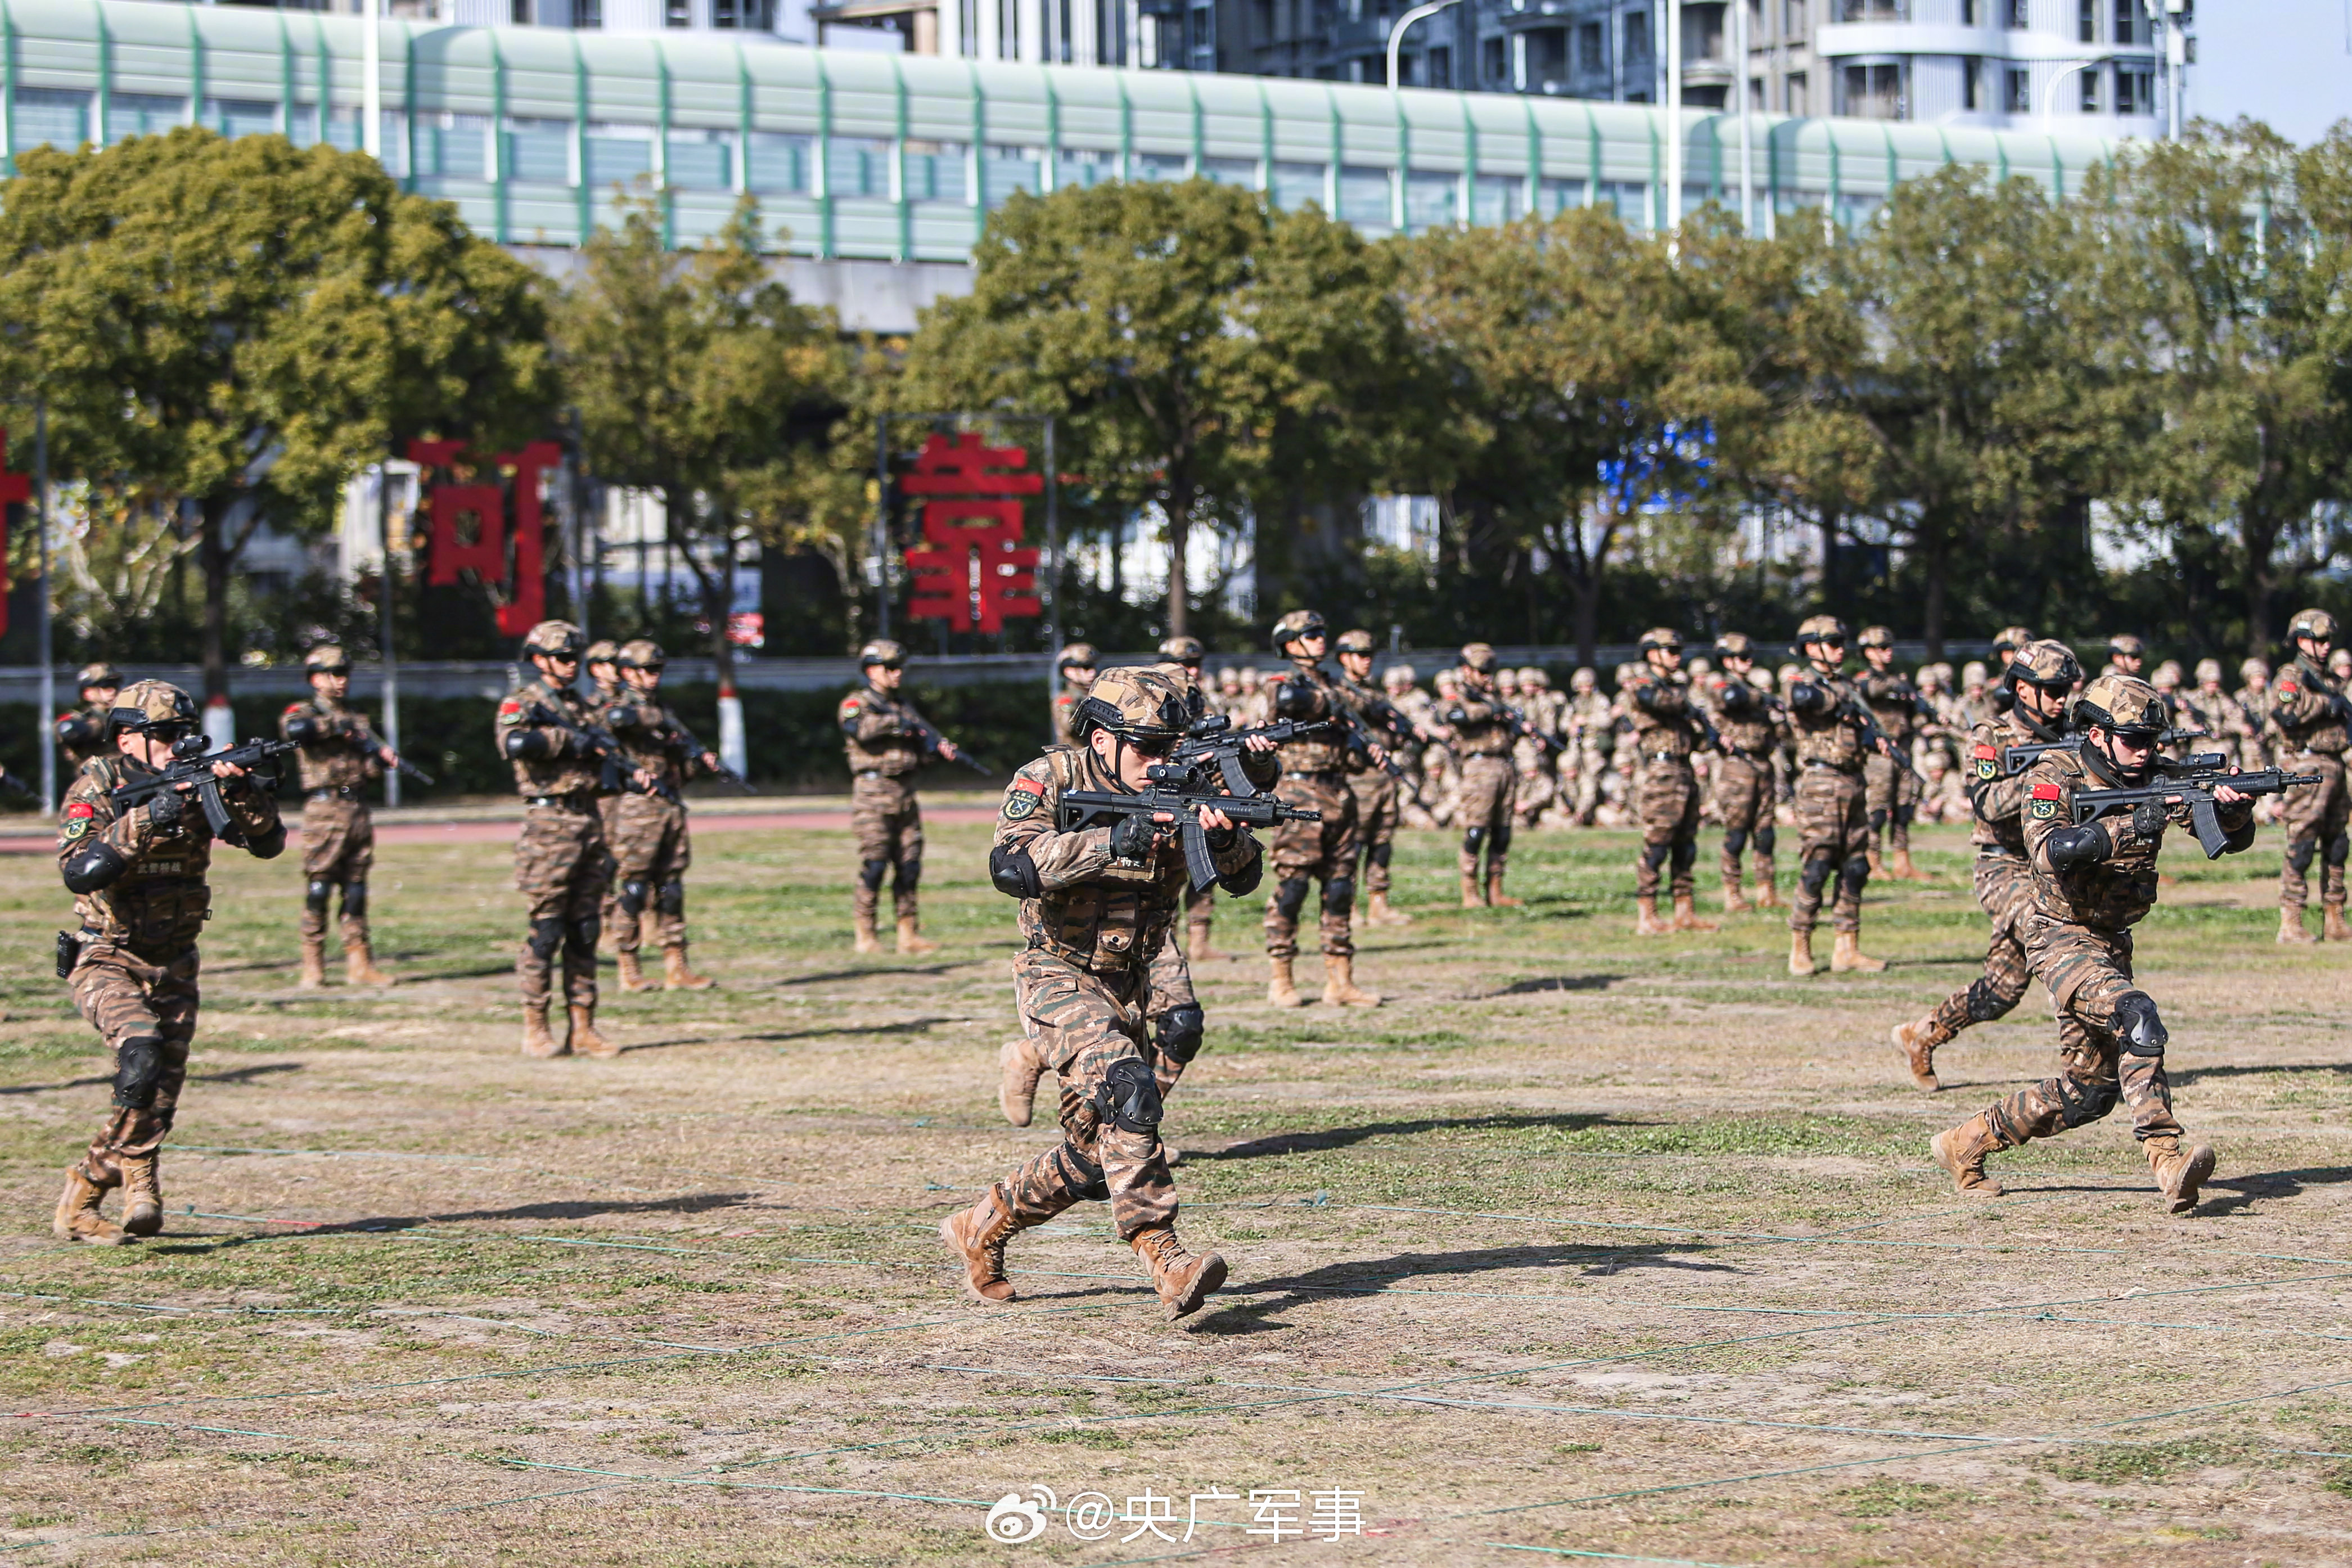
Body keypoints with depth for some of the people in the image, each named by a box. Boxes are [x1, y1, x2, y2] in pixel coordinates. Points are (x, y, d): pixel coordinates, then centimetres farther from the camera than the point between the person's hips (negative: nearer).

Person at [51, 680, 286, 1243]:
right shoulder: (98, 786, -10)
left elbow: (268, 844, -5)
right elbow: (78, 872, -25)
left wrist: (242, 793, -23)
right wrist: (144, 821, -31)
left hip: (173, 966, 5)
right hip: (106, 963, -5)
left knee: (164, 1088, 2)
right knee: (142, 1052, -29)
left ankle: (80, 1202, 16)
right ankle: (140, 1178, -16)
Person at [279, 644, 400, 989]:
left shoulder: (356, 720, 20)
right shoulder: (303, 713, 3)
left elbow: (370, 770, 15)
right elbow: (295, 729, -22)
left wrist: (383, 758, -7)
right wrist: (339, 727, -14)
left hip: (358, 812, 5)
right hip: (324, 809, -5)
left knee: (356, 890, 6)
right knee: (318, 889, -7)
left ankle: (360, 963, 8)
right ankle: (312, 968, -5)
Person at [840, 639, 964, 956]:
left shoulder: (903, 706, 21)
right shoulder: (856, 703, 1)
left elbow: (924, 733, 9)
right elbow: (857, 728, -21)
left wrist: (942, 744, -12)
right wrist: (895, 722, -21)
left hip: (905, 796, 6)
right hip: (873, 793, -6)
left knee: (909, 865, 4)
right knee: (875, 864, -9)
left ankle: (909, 933, 7)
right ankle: (865, 934, -2)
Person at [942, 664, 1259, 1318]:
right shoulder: (1049, 782, -12)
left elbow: (1243, 877, -4)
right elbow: (1011, 866, -29)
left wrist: (1225, 838, -28)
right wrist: (1109, 842, -38)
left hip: (1128, 989, 6)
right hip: (1060, 984, -6)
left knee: (1099, 1153, 9)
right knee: (1125, 1088, -30)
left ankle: (981, 1227, 31)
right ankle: (1165, 1259, -34)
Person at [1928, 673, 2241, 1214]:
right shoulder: (2054, 778, -14)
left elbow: (2235, 840, -1)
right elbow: (2051, 851, -33)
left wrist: (2233, 808, -25)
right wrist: (2135, 826, -41)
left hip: (2112, 943, 7)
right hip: (2063, 939, -7)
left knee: (2088, 1092, 9)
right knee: (2136, 1016, -31)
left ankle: (1966, 1144, 24)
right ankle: (2168, 1163, -36)